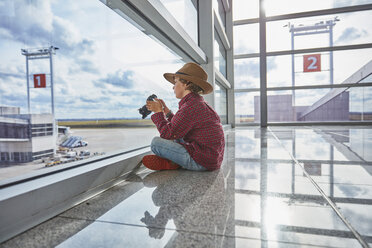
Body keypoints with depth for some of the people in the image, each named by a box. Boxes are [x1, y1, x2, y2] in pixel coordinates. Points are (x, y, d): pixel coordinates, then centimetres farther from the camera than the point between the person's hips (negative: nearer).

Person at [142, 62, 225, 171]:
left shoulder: (190, 107, -17)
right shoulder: (198, 103, 14)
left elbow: (167, 134, -14)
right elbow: (175, 131, 21)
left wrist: (158, 112, -1)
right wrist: (166, 111, 19)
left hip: (202, 161, -10)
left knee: (156, 142, -15)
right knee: (176, 135, 29)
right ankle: (171, 161, 8)